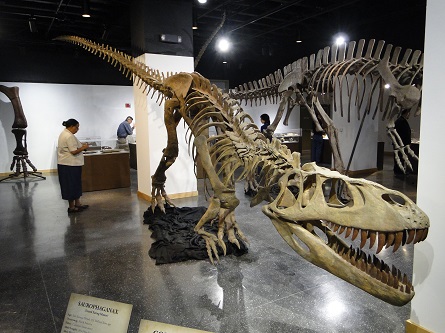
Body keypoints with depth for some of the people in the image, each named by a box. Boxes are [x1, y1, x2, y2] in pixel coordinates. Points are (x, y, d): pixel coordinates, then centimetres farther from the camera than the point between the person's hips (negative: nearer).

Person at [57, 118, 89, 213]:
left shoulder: (64, 133, 16)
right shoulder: (69, 136, -18)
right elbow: (74, 151, -23)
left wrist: (80, 145, 12)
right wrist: (83, 147, -9)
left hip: (65, 164, 10)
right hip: (70, 165, -10)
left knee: (75, 184, 16)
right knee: (72, 185, -1)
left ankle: (77, 204, 25)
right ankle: (71, 207, 8)